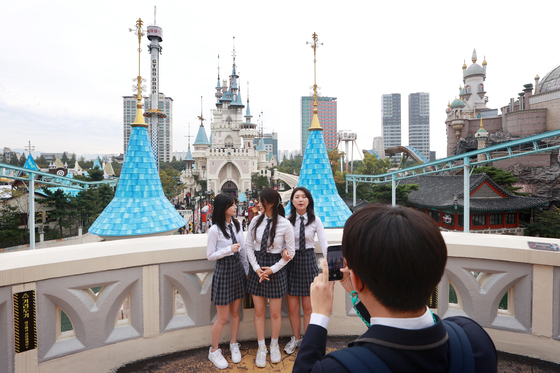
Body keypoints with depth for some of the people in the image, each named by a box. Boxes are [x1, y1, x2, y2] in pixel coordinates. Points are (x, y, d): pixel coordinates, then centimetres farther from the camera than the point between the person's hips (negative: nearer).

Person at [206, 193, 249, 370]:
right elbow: (210, 255, -10)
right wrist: (229, 249, -21)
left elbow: (242, 249, 7)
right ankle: (214, 351, 27)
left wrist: (247, 270, 9)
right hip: (223, 271, -5)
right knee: (223, 317, 5)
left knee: (235, 311, 17)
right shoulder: (214, 230, -16)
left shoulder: (236, 225, 1)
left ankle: (234, 345, 37)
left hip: (238, 268, 5)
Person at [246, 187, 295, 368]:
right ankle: (261, 348, 33)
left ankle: (274, 346, 38)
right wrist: (256, 268, -8)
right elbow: (249, 246, 1)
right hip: (257, 267, 3)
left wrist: (273, 269, -12)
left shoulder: (285, 224, -14)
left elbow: (290, 252, -7)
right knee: (259, 311, 13)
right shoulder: (255, 221, -6)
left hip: (275, 268, -2)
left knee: (275, 313, 12)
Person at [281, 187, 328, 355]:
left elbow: (323, 243, -7)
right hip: (291, 261, 1)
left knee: (308, 306, 9)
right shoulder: (287, 220, -1)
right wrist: (284, 251, -21)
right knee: (292, 307, 10)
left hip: (309, 261, -1)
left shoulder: (315, 220, -4)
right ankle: (296, 338, 35)